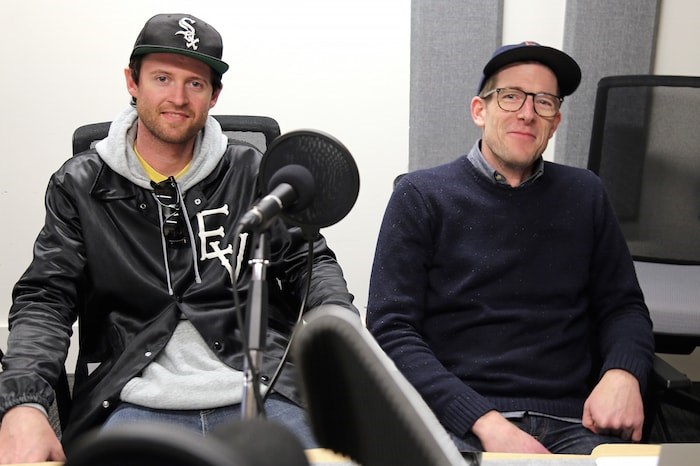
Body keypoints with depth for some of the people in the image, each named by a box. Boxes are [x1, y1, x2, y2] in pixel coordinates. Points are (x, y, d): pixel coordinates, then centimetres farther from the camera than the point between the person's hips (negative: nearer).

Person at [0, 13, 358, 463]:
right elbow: (45, 298, 2)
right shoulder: (81, 186, 7)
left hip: (261, 395, 1)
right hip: (134, 403, -1)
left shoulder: (253, 173, 9)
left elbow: (310, 261, 10)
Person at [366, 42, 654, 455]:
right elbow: (391, 330, -4)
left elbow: (624, 306, 19)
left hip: (570, 425, 4)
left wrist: (624, 374, -5)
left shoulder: (585, 195, 14)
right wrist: (486, 422, -16)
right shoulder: (421, 196, 3)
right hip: (456, 422, -3)